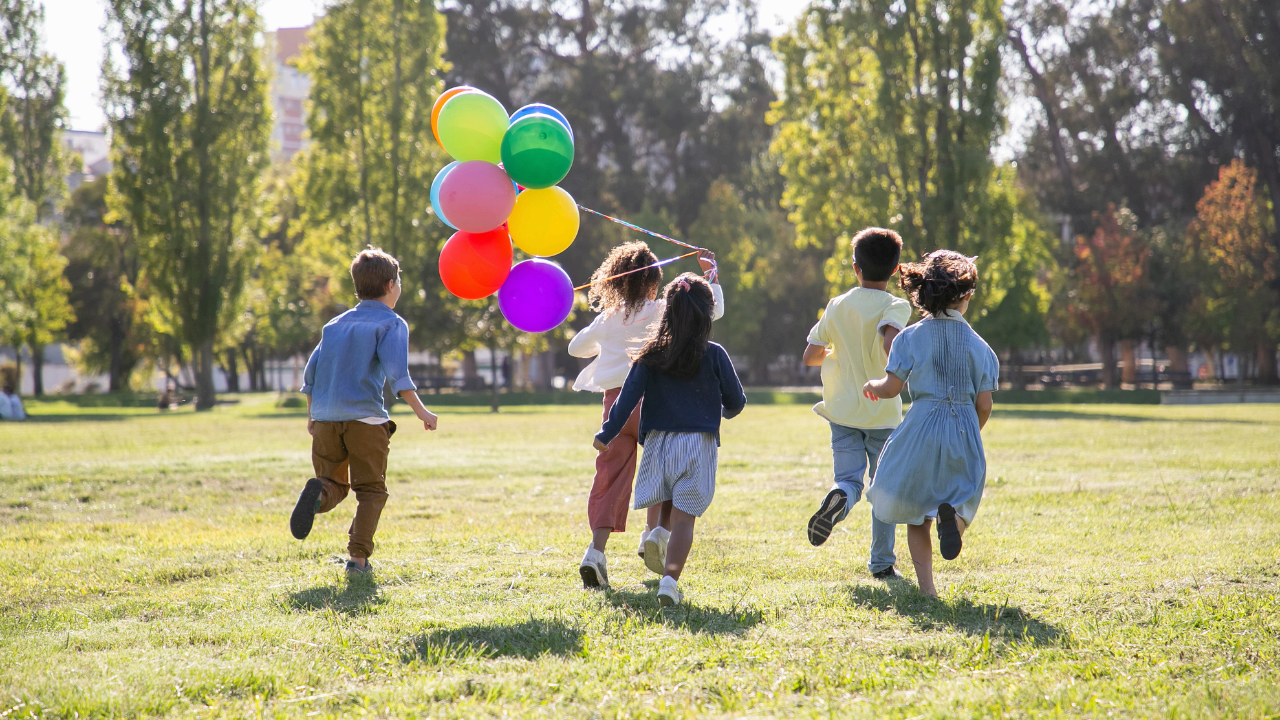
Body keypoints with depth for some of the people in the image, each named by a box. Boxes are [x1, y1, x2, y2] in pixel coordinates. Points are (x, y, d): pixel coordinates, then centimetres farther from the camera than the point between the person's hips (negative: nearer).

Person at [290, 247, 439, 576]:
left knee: (335, 484, 14)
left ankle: (318, 491, -22)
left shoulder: (336, 324, 19)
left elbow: (311, 372, 17)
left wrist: (311, 415, 27)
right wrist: (420, 410, -15)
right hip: (365, 417, -4)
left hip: (325, 417, 4)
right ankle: (358, 558, -6)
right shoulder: (391, 323, 2)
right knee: (371, 490, 6)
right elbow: (396, 371, -13)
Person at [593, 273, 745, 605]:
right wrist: (724, 411, 28)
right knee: (684, 516, -4)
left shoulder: (652, 354, 1)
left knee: (666, 508, 24)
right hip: (698, 444, -2)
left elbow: (628, 397, -5)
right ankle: (670, 579, -17)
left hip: (658, 441, 2)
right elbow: (736, 401, 6)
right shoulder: (714, 356, -2)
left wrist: (607, 434, 1)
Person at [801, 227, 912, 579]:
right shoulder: (897, 306, -8)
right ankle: (882, 562, 14)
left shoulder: (838, 306, 3)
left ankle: (838, 498, -35)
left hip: (844, 409, 2)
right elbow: (891, 341, -30)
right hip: (884, 412, -2)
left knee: (849, 479, 2)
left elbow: (810, 356, 6)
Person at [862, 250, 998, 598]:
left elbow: (891, 388, -6)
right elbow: (984, 405, 1)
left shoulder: (912, 337, -3)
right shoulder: (978, 345, 2)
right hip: (965, 430, 1)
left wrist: (872, 385, 17)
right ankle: (952, 514, -24)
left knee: (915, 512, 12)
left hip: (922, 427, -1)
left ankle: (926, 586, 2)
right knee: (961, 498, 14)